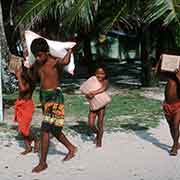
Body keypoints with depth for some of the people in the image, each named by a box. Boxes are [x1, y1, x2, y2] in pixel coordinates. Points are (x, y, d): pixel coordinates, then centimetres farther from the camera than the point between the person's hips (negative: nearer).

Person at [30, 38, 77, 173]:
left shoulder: (55, 62, -15)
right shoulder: (37, 64, 6)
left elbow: (65, 61, -39)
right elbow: (35, 78, 23)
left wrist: (70, 50, -21)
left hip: (54, 97, -8)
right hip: (43, 96, 8)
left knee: (45, 130, -10)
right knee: (53, 129, 16)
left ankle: (43, 163, -2)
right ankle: (71, 149, 36)